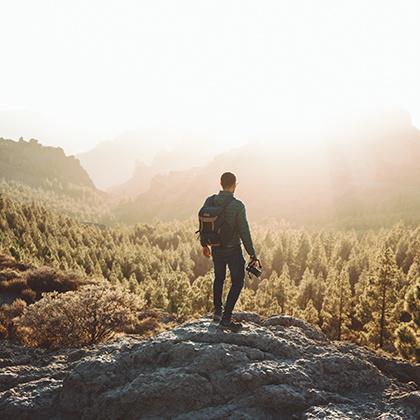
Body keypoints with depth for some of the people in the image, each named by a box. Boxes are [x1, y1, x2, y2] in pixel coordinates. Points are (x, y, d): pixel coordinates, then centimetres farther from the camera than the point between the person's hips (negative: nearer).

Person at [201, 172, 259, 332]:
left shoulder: (210, 201, -6)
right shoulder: (237, 206, -21)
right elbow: (244, 231, -20)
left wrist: (205, 244, 20)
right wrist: (252, 254, -12)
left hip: (216, 249, 5)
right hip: (233, 250, -5)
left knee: (219, 278, 26)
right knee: (237, 282, 10)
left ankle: (217, 311, 35)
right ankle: (226, 318, 4)